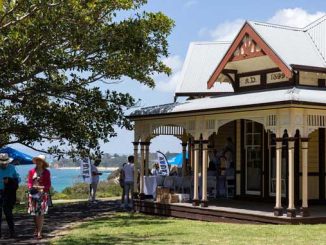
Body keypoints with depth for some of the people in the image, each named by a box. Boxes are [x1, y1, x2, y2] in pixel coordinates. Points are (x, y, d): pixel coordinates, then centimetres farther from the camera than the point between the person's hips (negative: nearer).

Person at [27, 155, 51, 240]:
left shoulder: (46, 172, 2)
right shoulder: (31, 171, 7)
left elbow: (48, 185, 1)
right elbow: (29, 182, 6)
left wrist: (41, 187, -15)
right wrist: (31, 187, -13)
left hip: (43, 194, -2)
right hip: (33, 194, 2)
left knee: (41, 213, -7)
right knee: (34, 213, 6)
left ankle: (39, 232, -6)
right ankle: (36, 229, 24)